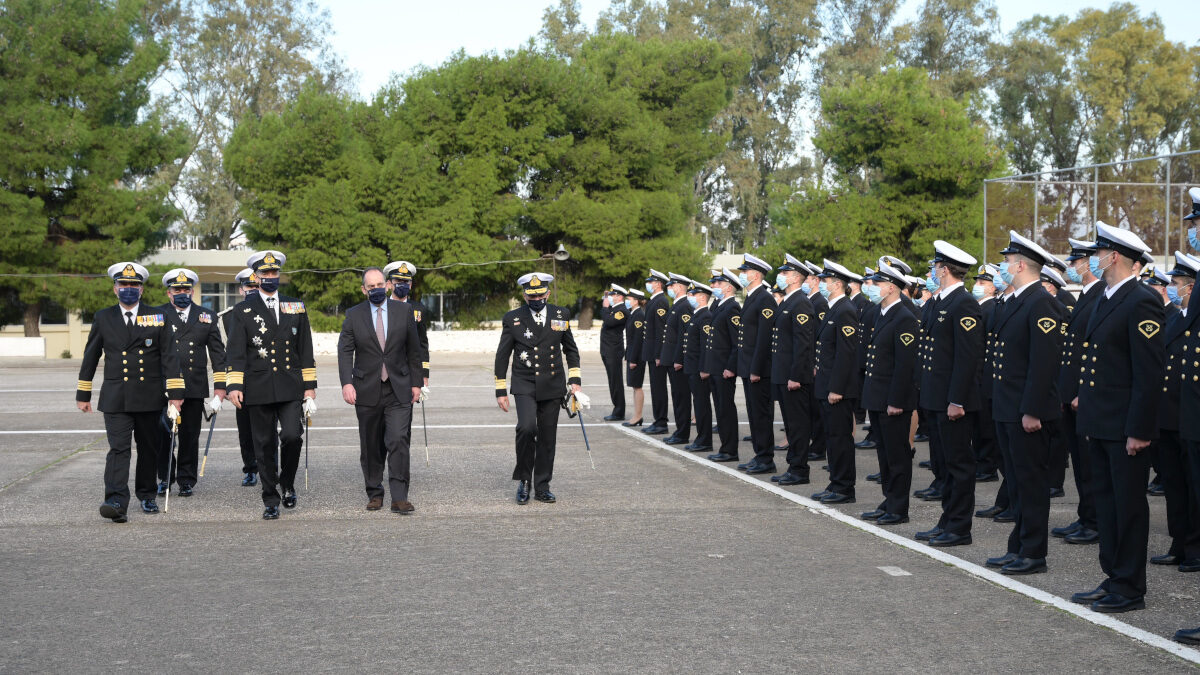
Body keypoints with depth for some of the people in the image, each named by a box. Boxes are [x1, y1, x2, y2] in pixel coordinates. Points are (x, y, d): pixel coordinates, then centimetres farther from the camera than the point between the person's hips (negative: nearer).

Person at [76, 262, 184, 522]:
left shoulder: (157, 318, 4)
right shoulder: (103, 318, 7)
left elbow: (169, 357, 1)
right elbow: (90, 357, 13)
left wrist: (175, 393, -7)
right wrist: (83, 393, 12)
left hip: (149, 398, 1)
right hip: (115, 398, -1)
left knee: (148, 449, 10)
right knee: (118, 449, -12)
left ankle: (146, 495, 27)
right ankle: (116, 502, -21)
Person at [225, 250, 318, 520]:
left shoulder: (296, 307, 11)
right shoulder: (243, 310, 5)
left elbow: (305, 349, 11)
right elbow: (236, 352, 1)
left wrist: (309, 385, 6)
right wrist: (234, 386, -10)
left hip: (290, 387, 1)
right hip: (258, 390, -1)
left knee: (292, 436, -14)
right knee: (264, 446, 3)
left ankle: (287, 483, 13)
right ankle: (271, 500, 14)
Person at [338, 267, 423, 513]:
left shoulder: (403, 312, 5)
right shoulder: (354, 315, 3)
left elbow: (414, 351, 10)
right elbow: (345, 352, -3)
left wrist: (416, 383, 7)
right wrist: (346, 383, -17)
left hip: (398, 391, -1)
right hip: (367, 391, 1)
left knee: (399, 441, -12)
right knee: (370, 447, 7)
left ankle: (399, 498, -10)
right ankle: (374, 494, 20)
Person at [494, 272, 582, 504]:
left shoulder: (561, 315, 6)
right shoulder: (513, 319, 0)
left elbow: (571, 349, 17)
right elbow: (502, 356, 5)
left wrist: (574, 379, 9)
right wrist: (501, 390, 2)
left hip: (552, 387, 3)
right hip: (524, 385, -2)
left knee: (547, 437, 5)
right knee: (526, 428, -22)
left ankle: (542, 487, 17)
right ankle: (523, 480, -4)